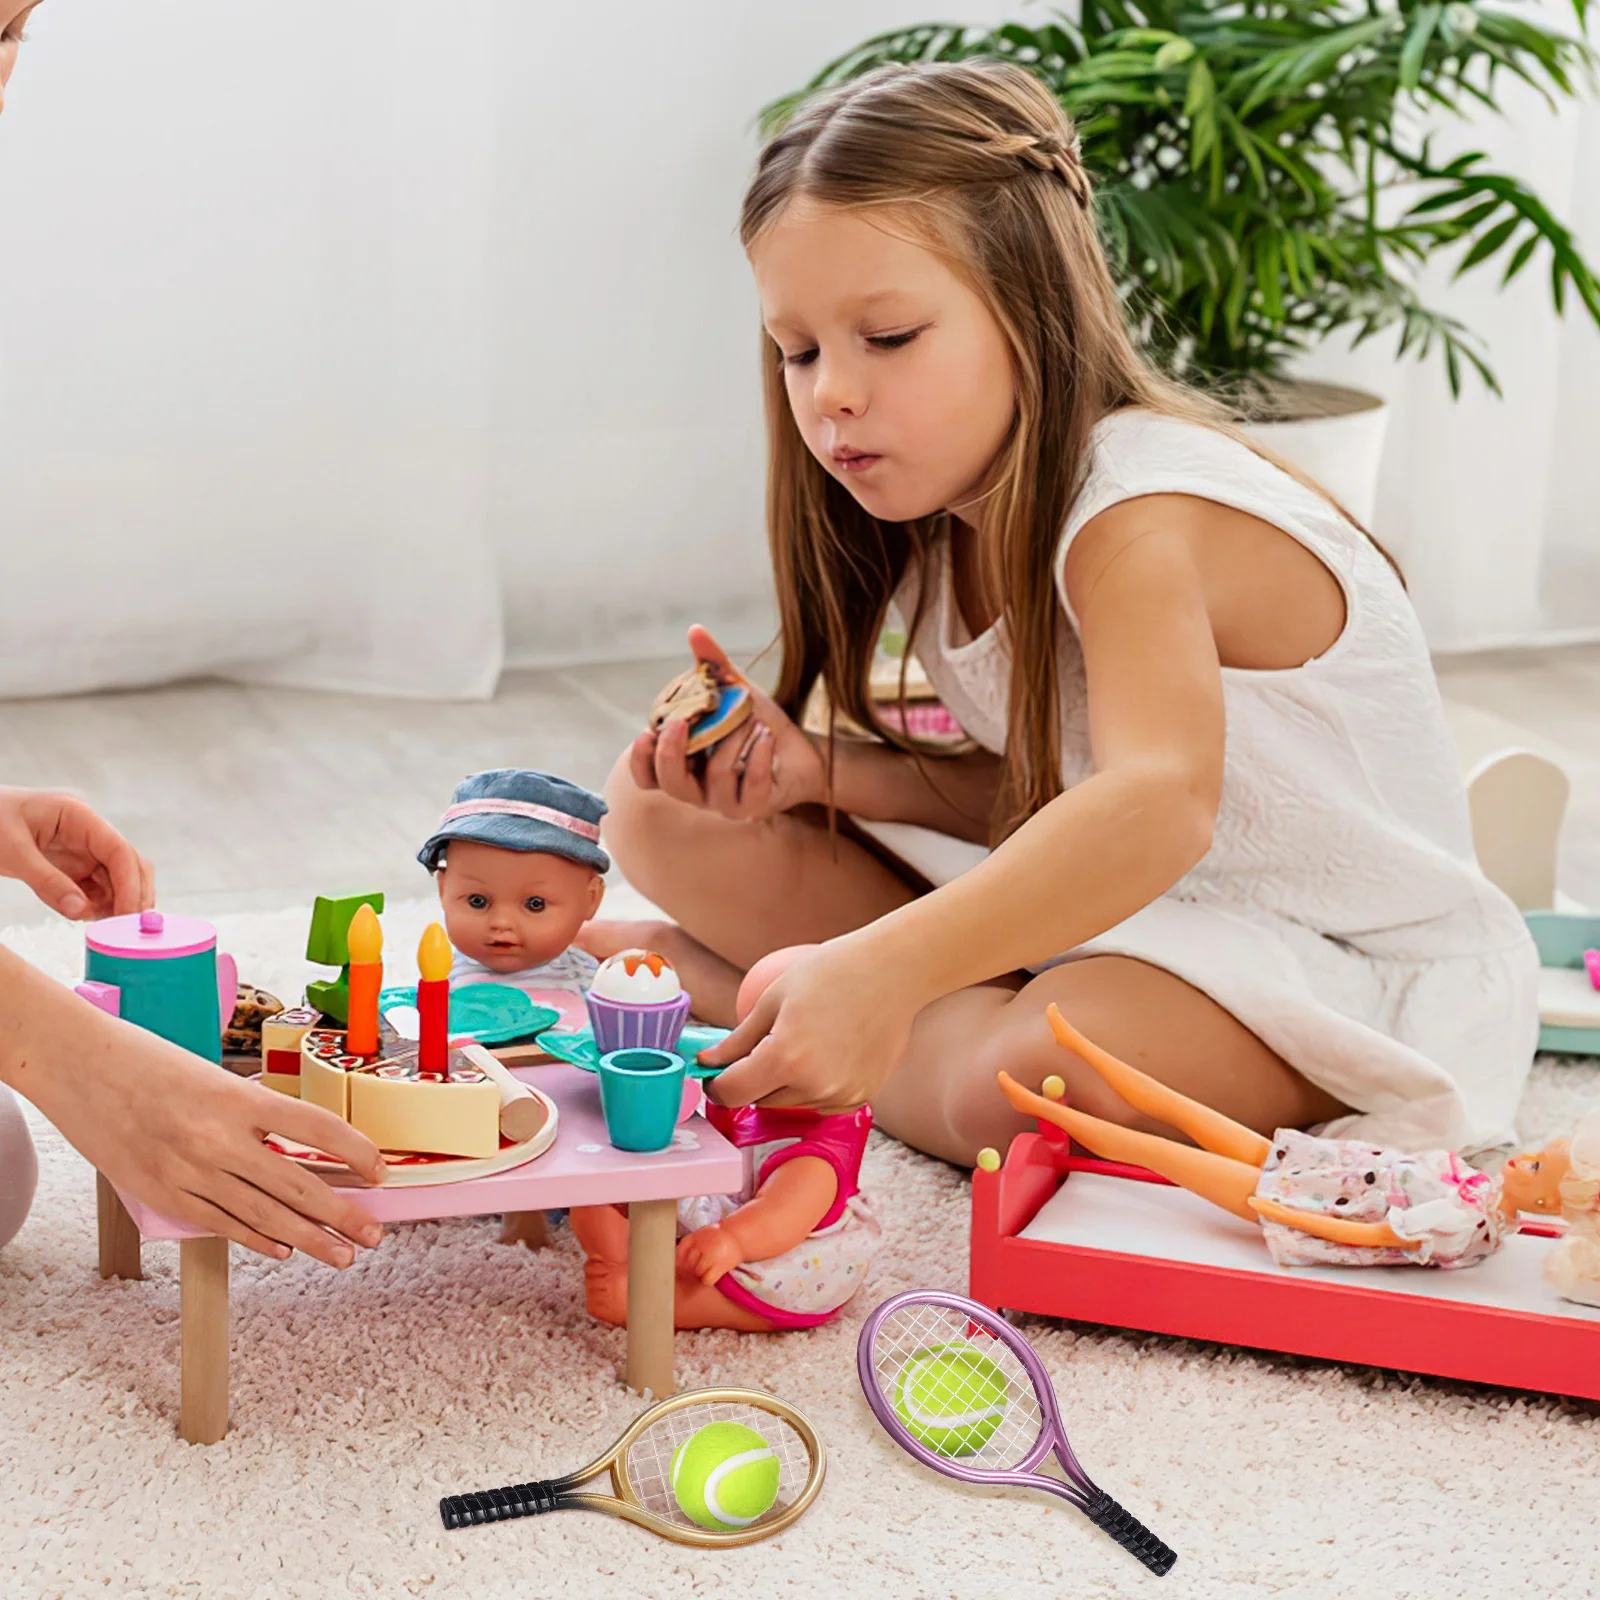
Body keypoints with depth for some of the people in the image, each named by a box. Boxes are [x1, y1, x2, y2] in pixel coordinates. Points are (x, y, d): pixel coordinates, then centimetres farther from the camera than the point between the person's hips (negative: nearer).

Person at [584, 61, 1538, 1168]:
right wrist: (825, 773, -14)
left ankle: (722, 979, -14)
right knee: (660, 809, 1)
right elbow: (1033, 791, 6)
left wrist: (880, 968, -60)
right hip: (1100, 910, 8)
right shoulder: (945, 514, 1)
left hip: (1336, 962, -7)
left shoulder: (1141, 517, -27)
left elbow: (1160, 804, -46)